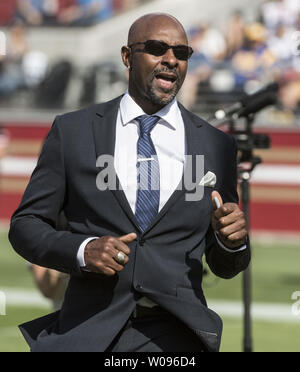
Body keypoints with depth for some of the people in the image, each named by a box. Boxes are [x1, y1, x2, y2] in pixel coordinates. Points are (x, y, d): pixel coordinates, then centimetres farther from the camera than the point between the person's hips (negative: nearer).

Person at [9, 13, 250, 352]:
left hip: (176, 337, 1)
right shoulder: (71, 131, 4)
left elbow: (224, 266, 13)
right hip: (89, 334, -1)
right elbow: (26, 225, 5)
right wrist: (81, 250, -14)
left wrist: (232, 240, -10)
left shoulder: (217, 146, 7)